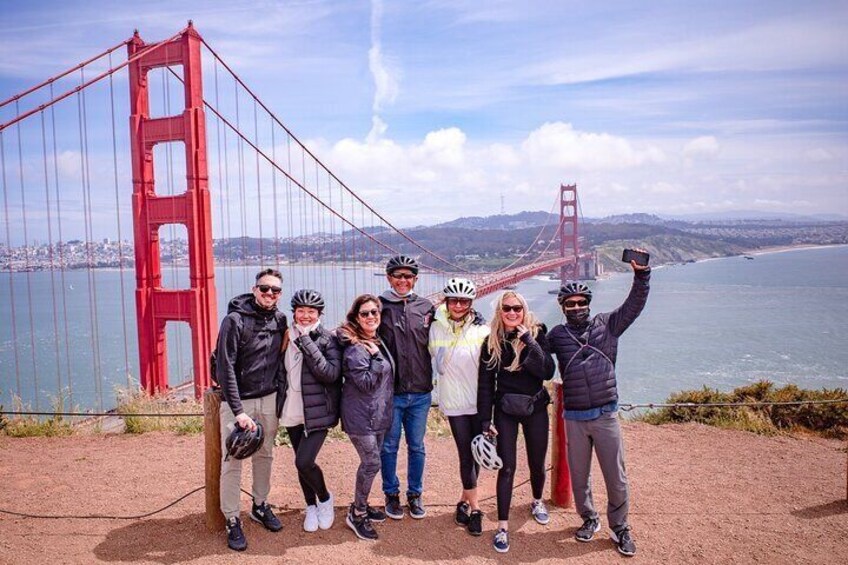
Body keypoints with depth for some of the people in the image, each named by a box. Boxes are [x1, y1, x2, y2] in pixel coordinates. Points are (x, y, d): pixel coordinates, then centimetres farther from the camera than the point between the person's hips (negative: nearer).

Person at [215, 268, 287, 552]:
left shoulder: (280, 319, 2)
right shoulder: (235, 320, -14)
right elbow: (226, 368, -17)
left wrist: (280, 395, 8)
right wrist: (238, 411, -22)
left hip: (268, 400, 5)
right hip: (237, 401, -5)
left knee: (265, 456, 16)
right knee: (232, 462, 0)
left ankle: (260, 506, 34)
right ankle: (232, 521, 14)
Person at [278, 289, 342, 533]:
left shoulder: (328, 340, -9)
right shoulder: (288, 337, 4)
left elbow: (331, 373, -24)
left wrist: (307, 341, -24)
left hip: (318, 412, -5)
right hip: (292, 412, 5)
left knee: (304, 462, -14)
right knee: (301, 462, 14)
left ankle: (325, 498, 15)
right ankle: (311, 506, 36)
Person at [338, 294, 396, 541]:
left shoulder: (377, 342, 10)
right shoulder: (356, 348, -19)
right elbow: (366, 384, -22)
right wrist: (377, 358, -23)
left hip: (378, 415, 9)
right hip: (361, 416, -9)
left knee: (371, 462, 17)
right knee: (372, 463, -5)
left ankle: (360, 505, 33)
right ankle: (357, 515, 12)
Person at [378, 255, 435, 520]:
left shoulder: (426, 307, 4)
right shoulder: (380, 306, -3)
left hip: (420, 392, 2)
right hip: (390, 391, -2)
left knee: (417, 447, 14)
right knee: (389, 447, 11)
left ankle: (415, 494, 31)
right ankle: (391, 494, 30)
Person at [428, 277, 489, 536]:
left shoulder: (481, 329, -4)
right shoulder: (436, 328, -1)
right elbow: (439, 365, 8)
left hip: (480, 400, 1)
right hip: (455, 401, -1)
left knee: (477, 452, 9)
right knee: (466, 453, 0)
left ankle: (465, 501, 28)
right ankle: (474, 509, 13)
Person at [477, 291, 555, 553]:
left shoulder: (536, 334, -7)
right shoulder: (492, 342, -5)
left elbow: (548, 372, -17)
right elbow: (485, 382, -3)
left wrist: (529, 342, -25)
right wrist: (485, 420, -5)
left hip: (535, 408, 1)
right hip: (506, 411, -1)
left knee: (537, 463, 15)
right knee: (507, 467, -3)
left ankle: (537, 502, 45)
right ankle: (503, 526, 7)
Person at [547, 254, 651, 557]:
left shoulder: (606, 324, 4)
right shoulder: (556, 335, 5)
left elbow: (634, 305, -3)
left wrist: (641, 274, -15)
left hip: (606, 415, 0)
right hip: (574, 418, 1)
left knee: (617, 478, 6)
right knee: (579, 476, 13)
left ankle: (620, 528, 27)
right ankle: (589, 519, 36)